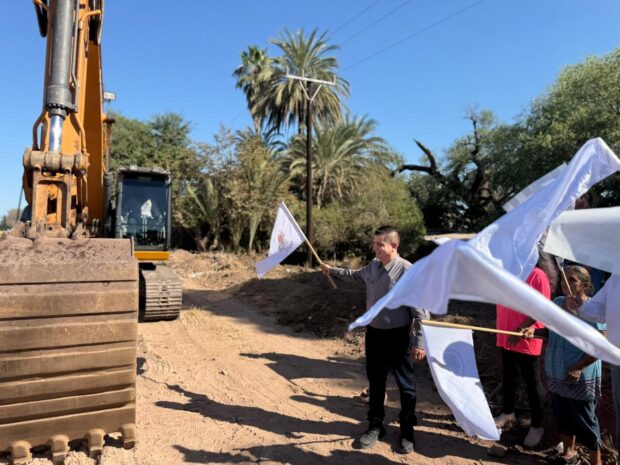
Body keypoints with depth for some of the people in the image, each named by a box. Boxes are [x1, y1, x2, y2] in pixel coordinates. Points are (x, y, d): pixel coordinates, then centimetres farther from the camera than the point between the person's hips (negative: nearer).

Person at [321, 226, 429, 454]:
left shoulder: (407, 271, -20)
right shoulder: (373, 267, 0)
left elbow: (420, 309, -18)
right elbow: (356, 275, 26)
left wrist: (419, 342, -18)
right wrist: (333, 271, 30)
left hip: (398, 336, -6)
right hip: (374, 333, 6)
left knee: (405, 385, 9)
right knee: (375, 382, 17)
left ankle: (407, 431, 29)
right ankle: (375, 425, 34)